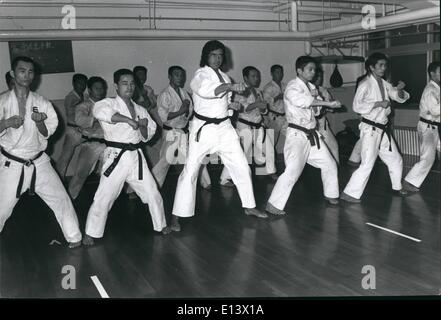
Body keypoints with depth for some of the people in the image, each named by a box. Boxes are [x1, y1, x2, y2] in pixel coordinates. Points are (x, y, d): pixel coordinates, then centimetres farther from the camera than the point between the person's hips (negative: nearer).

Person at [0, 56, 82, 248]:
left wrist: (39, 122, -19)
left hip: (38, 162, 2)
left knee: (60, 199, 4)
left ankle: (74, 238, 19)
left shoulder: (41, 103, 2)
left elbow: (47, 133, 1)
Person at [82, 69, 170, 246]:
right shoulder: (109, 103, -7)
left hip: (136, 157, 5)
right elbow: (99, 110, -33)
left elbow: (147, 136, 16)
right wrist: (129, 120, -30)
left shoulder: (140, 109, 12)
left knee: (152, 193, 11)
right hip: (116, 156, -5)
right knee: (104, 197, -4)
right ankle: (90, 233, 13)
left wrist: (143, 126, -7)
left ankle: (161, 225, 30)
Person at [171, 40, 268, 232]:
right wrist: (229, 86, -43)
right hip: (203, 128, -7)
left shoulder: (223, 76, 13)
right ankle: (176, 217, 0)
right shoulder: (201, 75, -9)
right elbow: (205, 91, -33)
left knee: (241, 167, 8)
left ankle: (249, 207, 24)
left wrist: (230, 105, 4)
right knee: (190, 171, -7)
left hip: (224, 127, 7)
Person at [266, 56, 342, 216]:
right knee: (293, 170, -21)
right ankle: (274, 204, -14)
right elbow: (302, 101, -31)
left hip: (312, 134, 9)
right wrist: (329, 103, -29)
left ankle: (330, 195, 36)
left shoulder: (311, 87, 14)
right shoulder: (293, 87, -12)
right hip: (297, 135, -9)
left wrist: (315, 96, -10)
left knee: (329, 164, 17)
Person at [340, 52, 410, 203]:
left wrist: (399, 89, -7)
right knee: (367, 164, -14)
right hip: (370, 129, -8)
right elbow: (357, 105, -23)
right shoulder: (365, 84, -13)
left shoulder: (384, 84, 10)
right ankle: (349, 194, -8)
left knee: (395, 159, 19)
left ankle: (397, 187, 38)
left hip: (383, 129, 8)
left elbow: (400, 98, 14)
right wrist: (378, 103, -23)